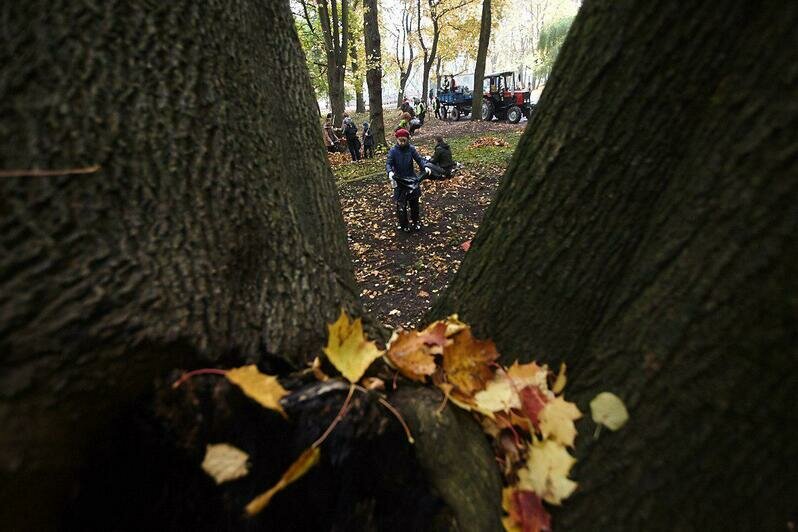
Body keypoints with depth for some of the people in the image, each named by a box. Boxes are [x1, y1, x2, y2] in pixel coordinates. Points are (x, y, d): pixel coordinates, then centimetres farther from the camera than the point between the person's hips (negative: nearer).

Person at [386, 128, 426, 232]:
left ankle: (415, 222, 32)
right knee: (401, 205, -1)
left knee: (414, 202, 14)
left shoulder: (411, 149, -4)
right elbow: (388, 163, -17)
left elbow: (419, 159, -5)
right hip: (399, 181, -2)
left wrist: (425, 167, -24)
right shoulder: (393, 151, -10)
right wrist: (390, 172, -39)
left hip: (412, 179, 2)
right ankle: (404, 225, 16)